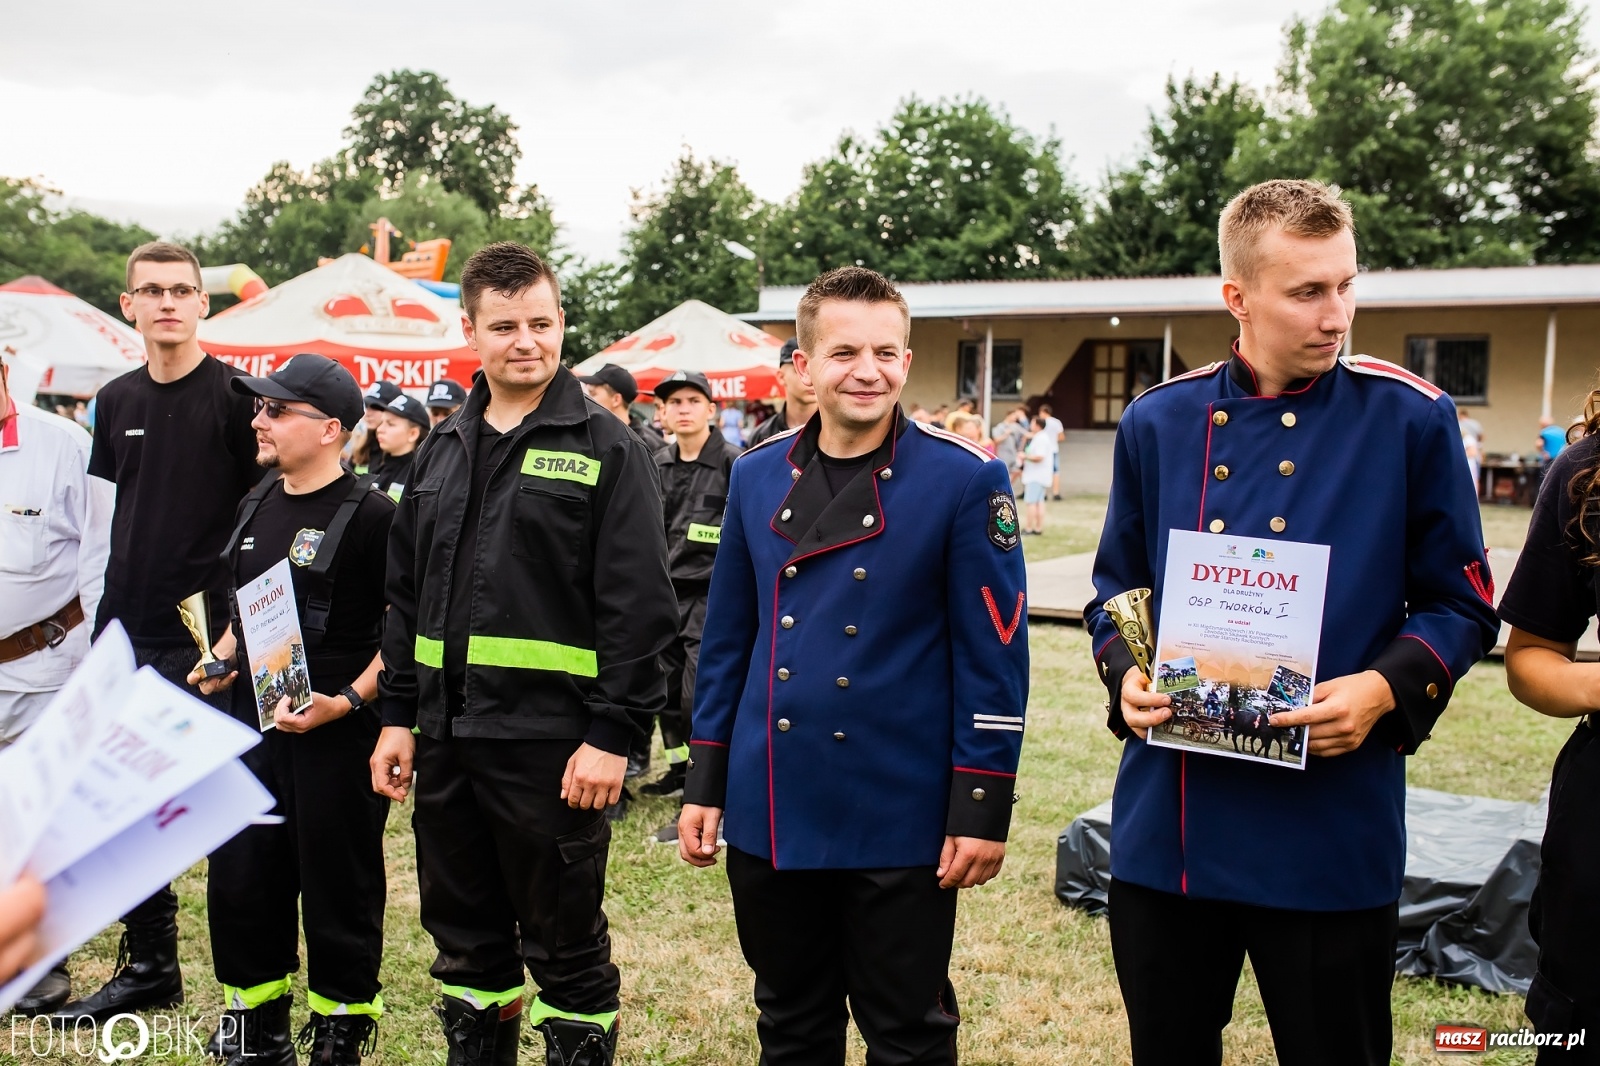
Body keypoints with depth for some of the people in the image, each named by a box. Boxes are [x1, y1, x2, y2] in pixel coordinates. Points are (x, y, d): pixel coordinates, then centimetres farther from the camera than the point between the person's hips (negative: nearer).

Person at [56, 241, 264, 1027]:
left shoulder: (235, 395, -7)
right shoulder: (117, 401, 12)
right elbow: (111, 512, 19)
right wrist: (109, 613, 13)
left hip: (208, 636, -6)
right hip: (125, 634, 7)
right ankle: (148, 968, 29)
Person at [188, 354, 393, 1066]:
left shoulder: (371, 514, -12)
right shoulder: (257, 505, 11)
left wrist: (347, 702, -21)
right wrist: (219, 659, 8)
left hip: (337, 733, -7)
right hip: (252, 722, 8)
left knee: (338, 890, 5)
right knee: (239, 881, 14)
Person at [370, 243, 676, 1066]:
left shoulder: (606, 449, -5)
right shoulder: (441, 451, 12)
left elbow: (638, 608, -11)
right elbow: (406, 597, 16)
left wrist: (611, 735, -15)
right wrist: (399, 715, 11)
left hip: (551, 745, -5)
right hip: (445, 741, 6)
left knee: (566, 950, 7)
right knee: (464, 941, 18)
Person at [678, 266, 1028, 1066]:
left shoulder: (964, 480, -9)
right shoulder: (756, 477, 3)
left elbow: (993, 654, -8)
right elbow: (728, 639, 9)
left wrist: (982, 809, -10)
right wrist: (705, 784, 9)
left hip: (901, 820, -4)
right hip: (771, 814, 4)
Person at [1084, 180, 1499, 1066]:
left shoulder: (1410, 420, -3)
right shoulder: (1157, 423, 4)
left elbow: (1461, 607, 2)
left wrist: (1384, 689, -16)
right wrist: (1126, 673, -7)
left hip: (1333, 832, -2)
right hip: (1168, 825, 3)